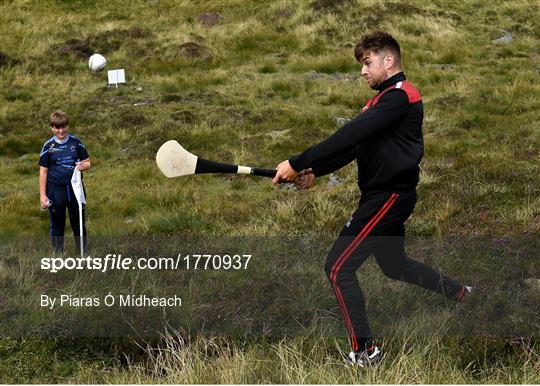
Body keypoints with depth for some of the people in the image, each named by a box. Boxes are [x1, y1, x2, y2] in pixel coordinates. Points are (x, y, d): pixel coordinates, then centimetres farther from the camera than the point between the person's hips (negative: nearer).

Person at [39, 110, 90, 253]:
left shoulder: (76, 142, 1)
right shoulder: (48, 146, -3)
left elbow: (87, 163, 7)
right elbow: (43, 172, 0)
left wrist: (83, 166, -17)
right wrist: (42, 195, -5)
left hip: (75, 188, 1)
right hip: (56, 190, -1)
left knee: (79, 222, 8)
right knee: (57, 224, 8)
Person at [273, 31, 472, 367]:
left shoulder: (399, 95, -17)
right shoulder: (387, 98, 16)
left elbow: (349, 136, -27)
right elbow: (353, 145, 10)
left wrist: (297, 163, -28)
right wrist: (315, 172, -5)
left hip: (388, 196, -10)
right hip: (387, 193, 10)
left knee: (338, 268, -8)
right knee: (395, 265, 26)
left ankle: (365, 351, -2)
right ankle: (460, 293, 37)